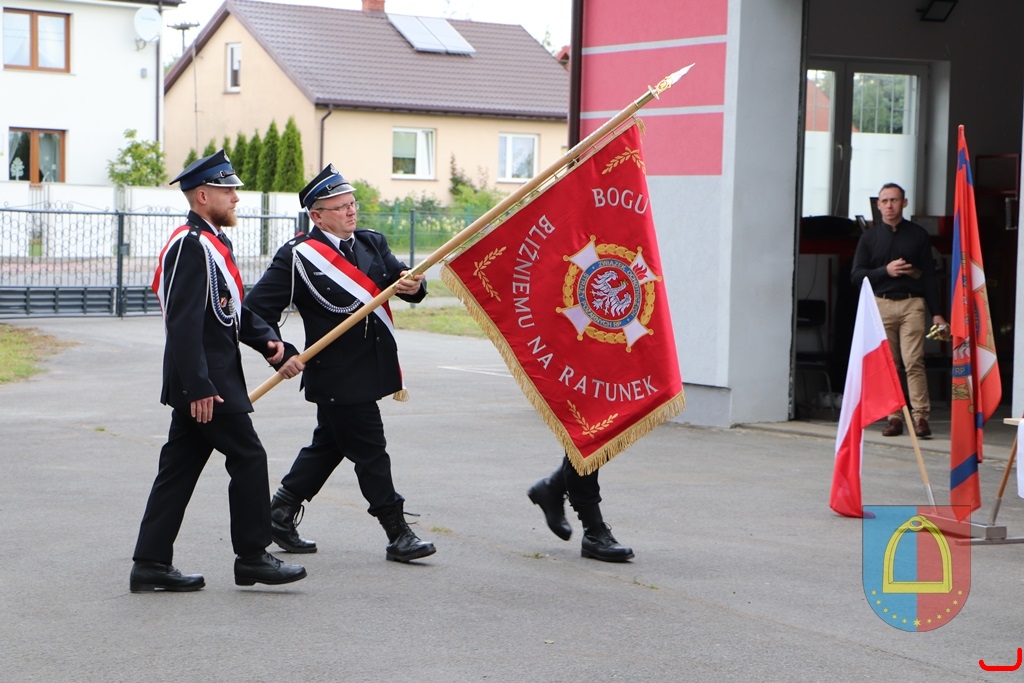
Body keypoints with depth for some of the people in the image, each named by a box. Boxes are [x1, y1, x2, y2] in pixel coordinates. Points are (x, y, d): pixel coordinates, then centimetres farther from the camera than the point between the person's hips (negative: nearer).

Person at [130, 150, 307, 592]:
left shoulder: (212, 243, 17)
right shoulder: (191, 245, -16)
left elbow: (233, 309, 22)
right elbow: (183, 323, -22)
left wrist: (267, 340, 5)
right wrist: (199, 387, -25)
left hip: (210, 379, 10)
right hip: (205, 382, -10)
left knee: (179, 468, 9)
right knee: (248, 457, -3)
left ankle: (151, 564, 11)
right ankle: (252, 557, 6)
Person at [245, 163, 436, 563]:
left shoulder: (371, 243, 10)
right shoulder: (297, 257, -10)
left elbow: (405, 282, 6)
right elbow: (256, 309, -10)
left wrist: (413, 284, -18)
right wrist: (284, 354, -16)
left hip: (368, 371, 7)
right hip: (338, 376, -7)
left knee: (329, 445, 16)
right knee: (369, 451, -3)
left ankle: (279, 515, 29)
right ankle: (398, 536, 4)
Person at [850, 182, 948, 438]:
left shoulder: (918, 235, 9)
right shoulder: (869, 238, 12)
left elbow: (929, 276, 8)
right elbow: (856, 275, 7)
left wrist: (936, 313, 2)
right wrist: (886, 271, -8)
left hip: (912, 304, -2)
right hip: (881, 305, 2)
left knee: (914, 362, -12)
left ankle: (920, 417, -14)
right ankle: (894, 417, 4)